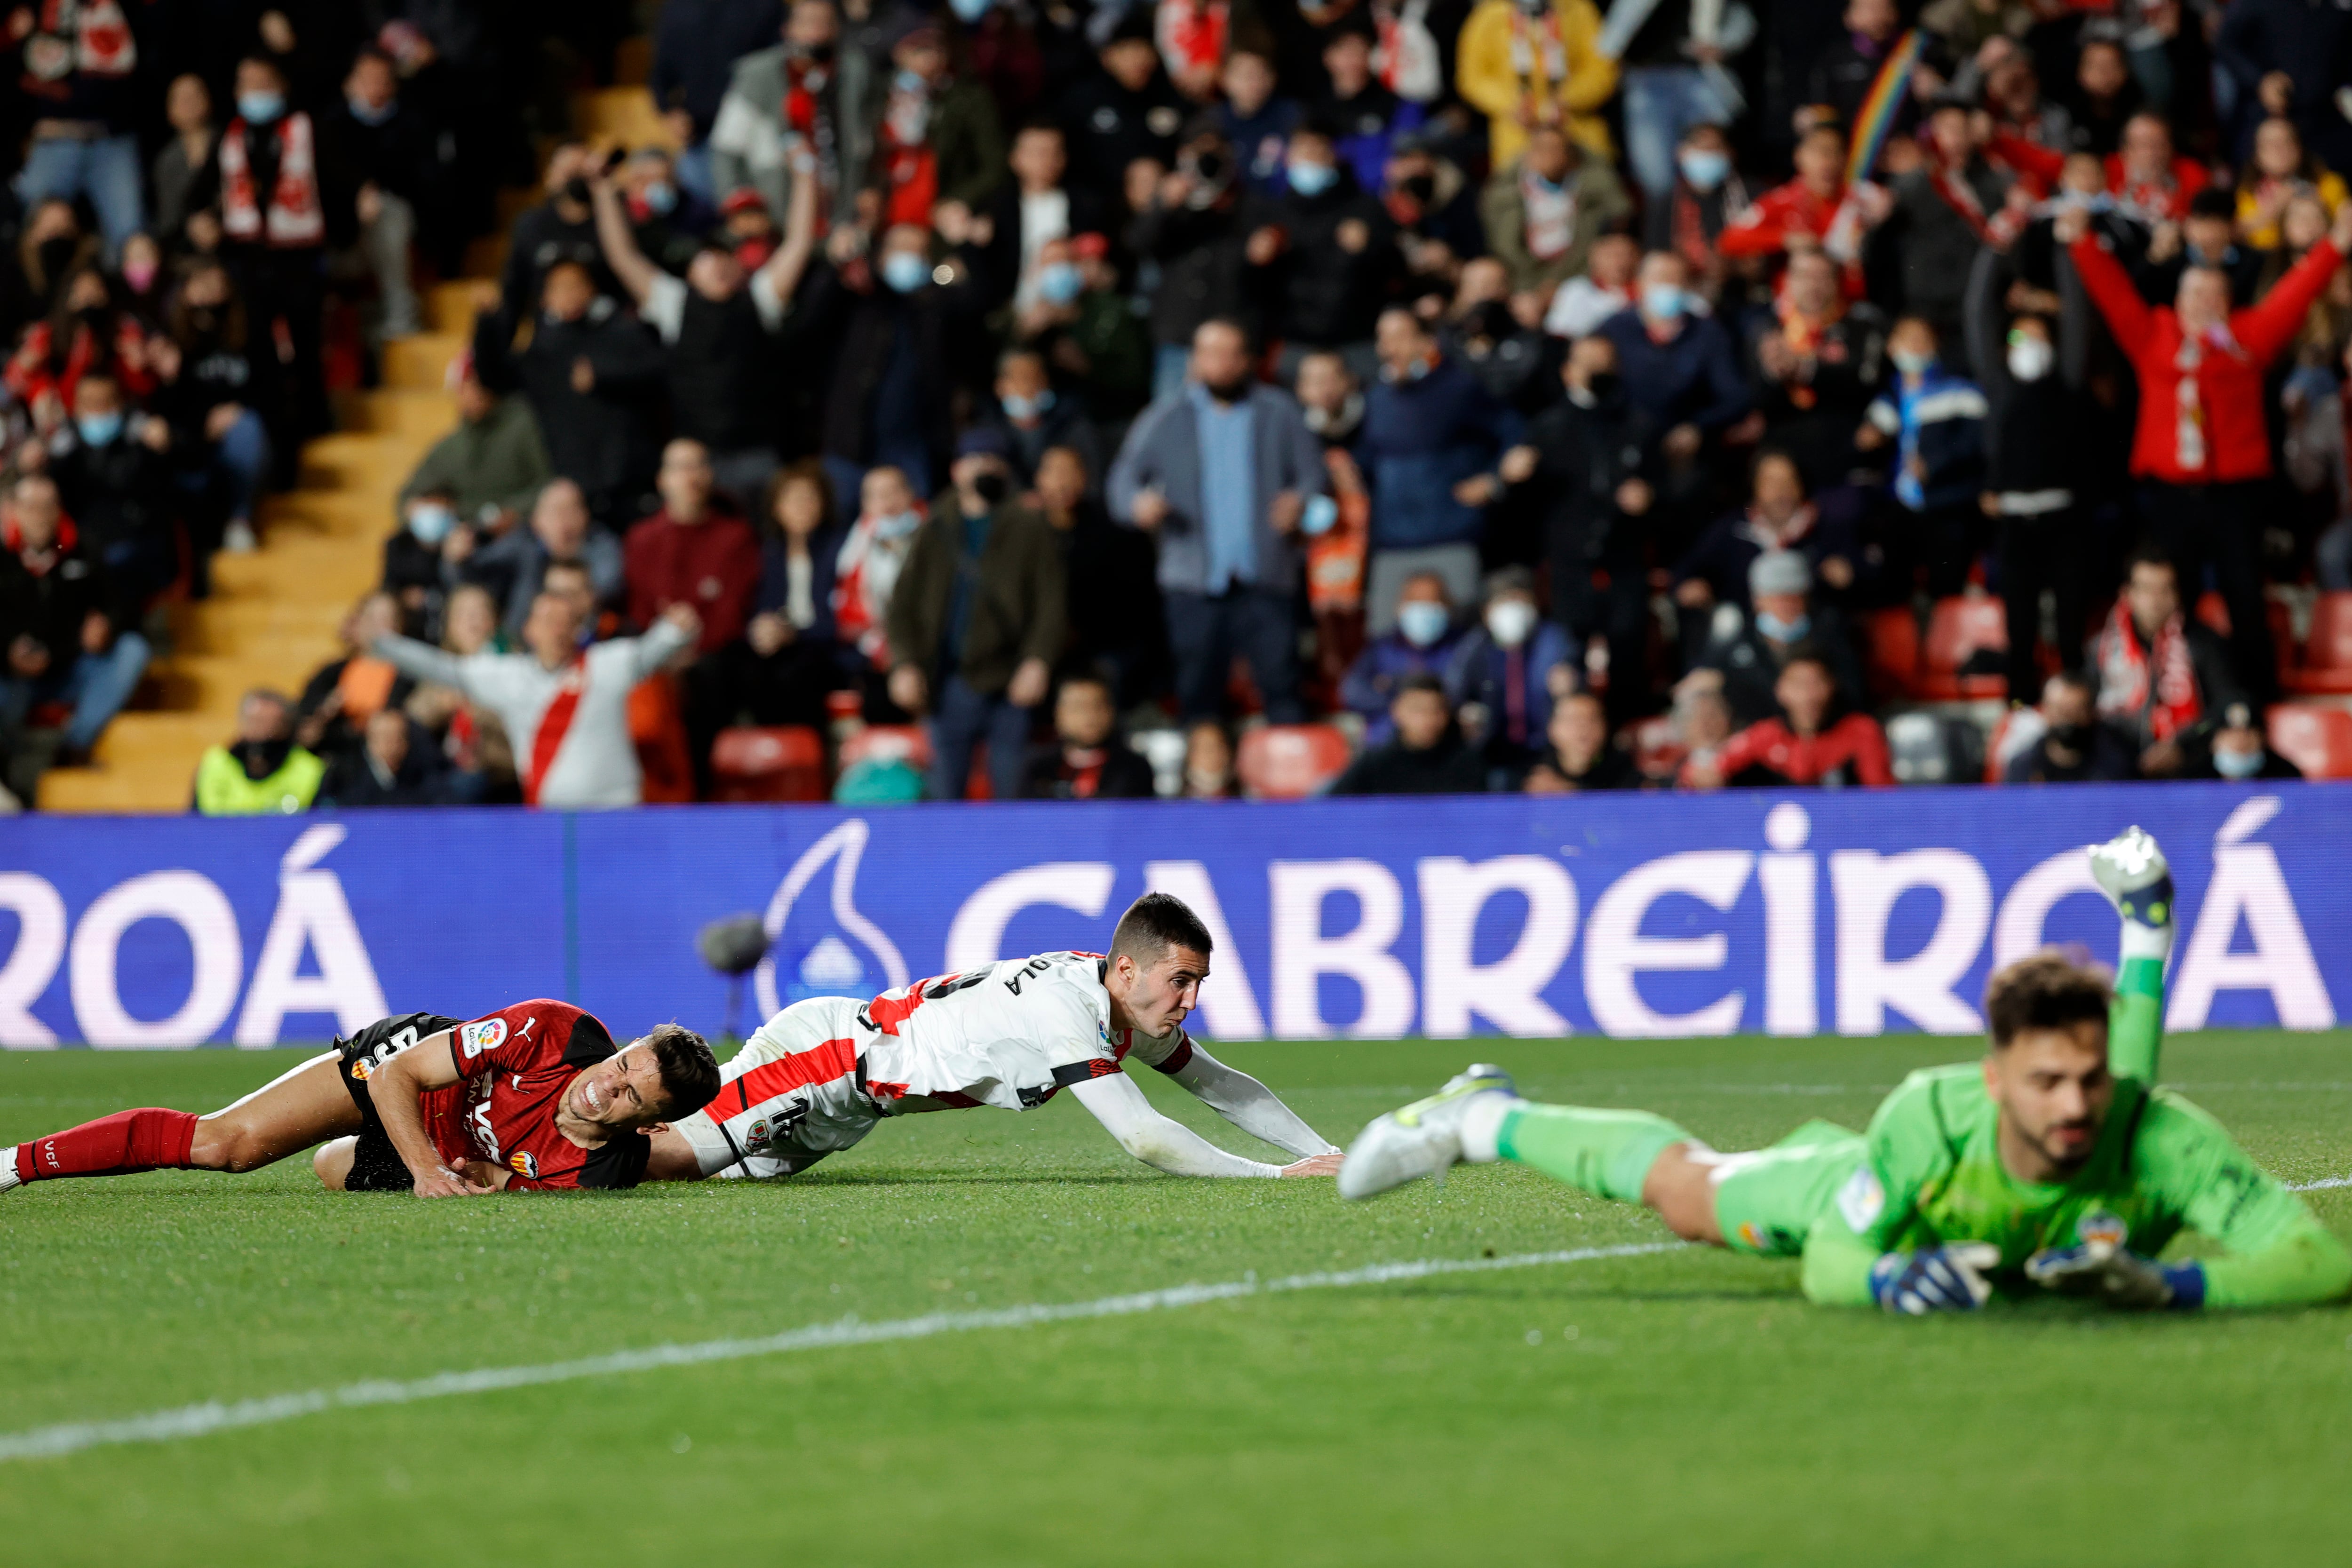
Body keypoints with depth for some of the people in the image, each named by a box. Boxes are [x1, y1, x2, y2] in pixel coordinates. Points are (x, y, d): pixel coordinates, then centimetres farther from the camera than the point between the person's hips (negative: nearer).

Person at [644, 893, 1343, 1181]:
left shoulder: (1134, 1007, -5)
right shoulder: (1067, 1006, -32)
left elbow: (1223, 1086, 7)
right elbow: (1143, 1137, -37)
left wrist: (1325, 1152, -3)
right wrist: (1278, 1176, -34)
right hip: (823, 1055, -9)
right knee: (675, 1158, -18)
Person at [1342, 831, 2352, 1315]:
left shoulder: (2157, 1138, -46)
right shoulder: (1931, 1117, -45)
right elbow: (1825, 1266, -34)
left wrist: (2159, 1283, -64)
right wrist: (1891, 1279, -56)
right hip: (1889, 1206, -3)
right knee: (1686, 1191, 21)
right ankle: (1484, 1118, 43)